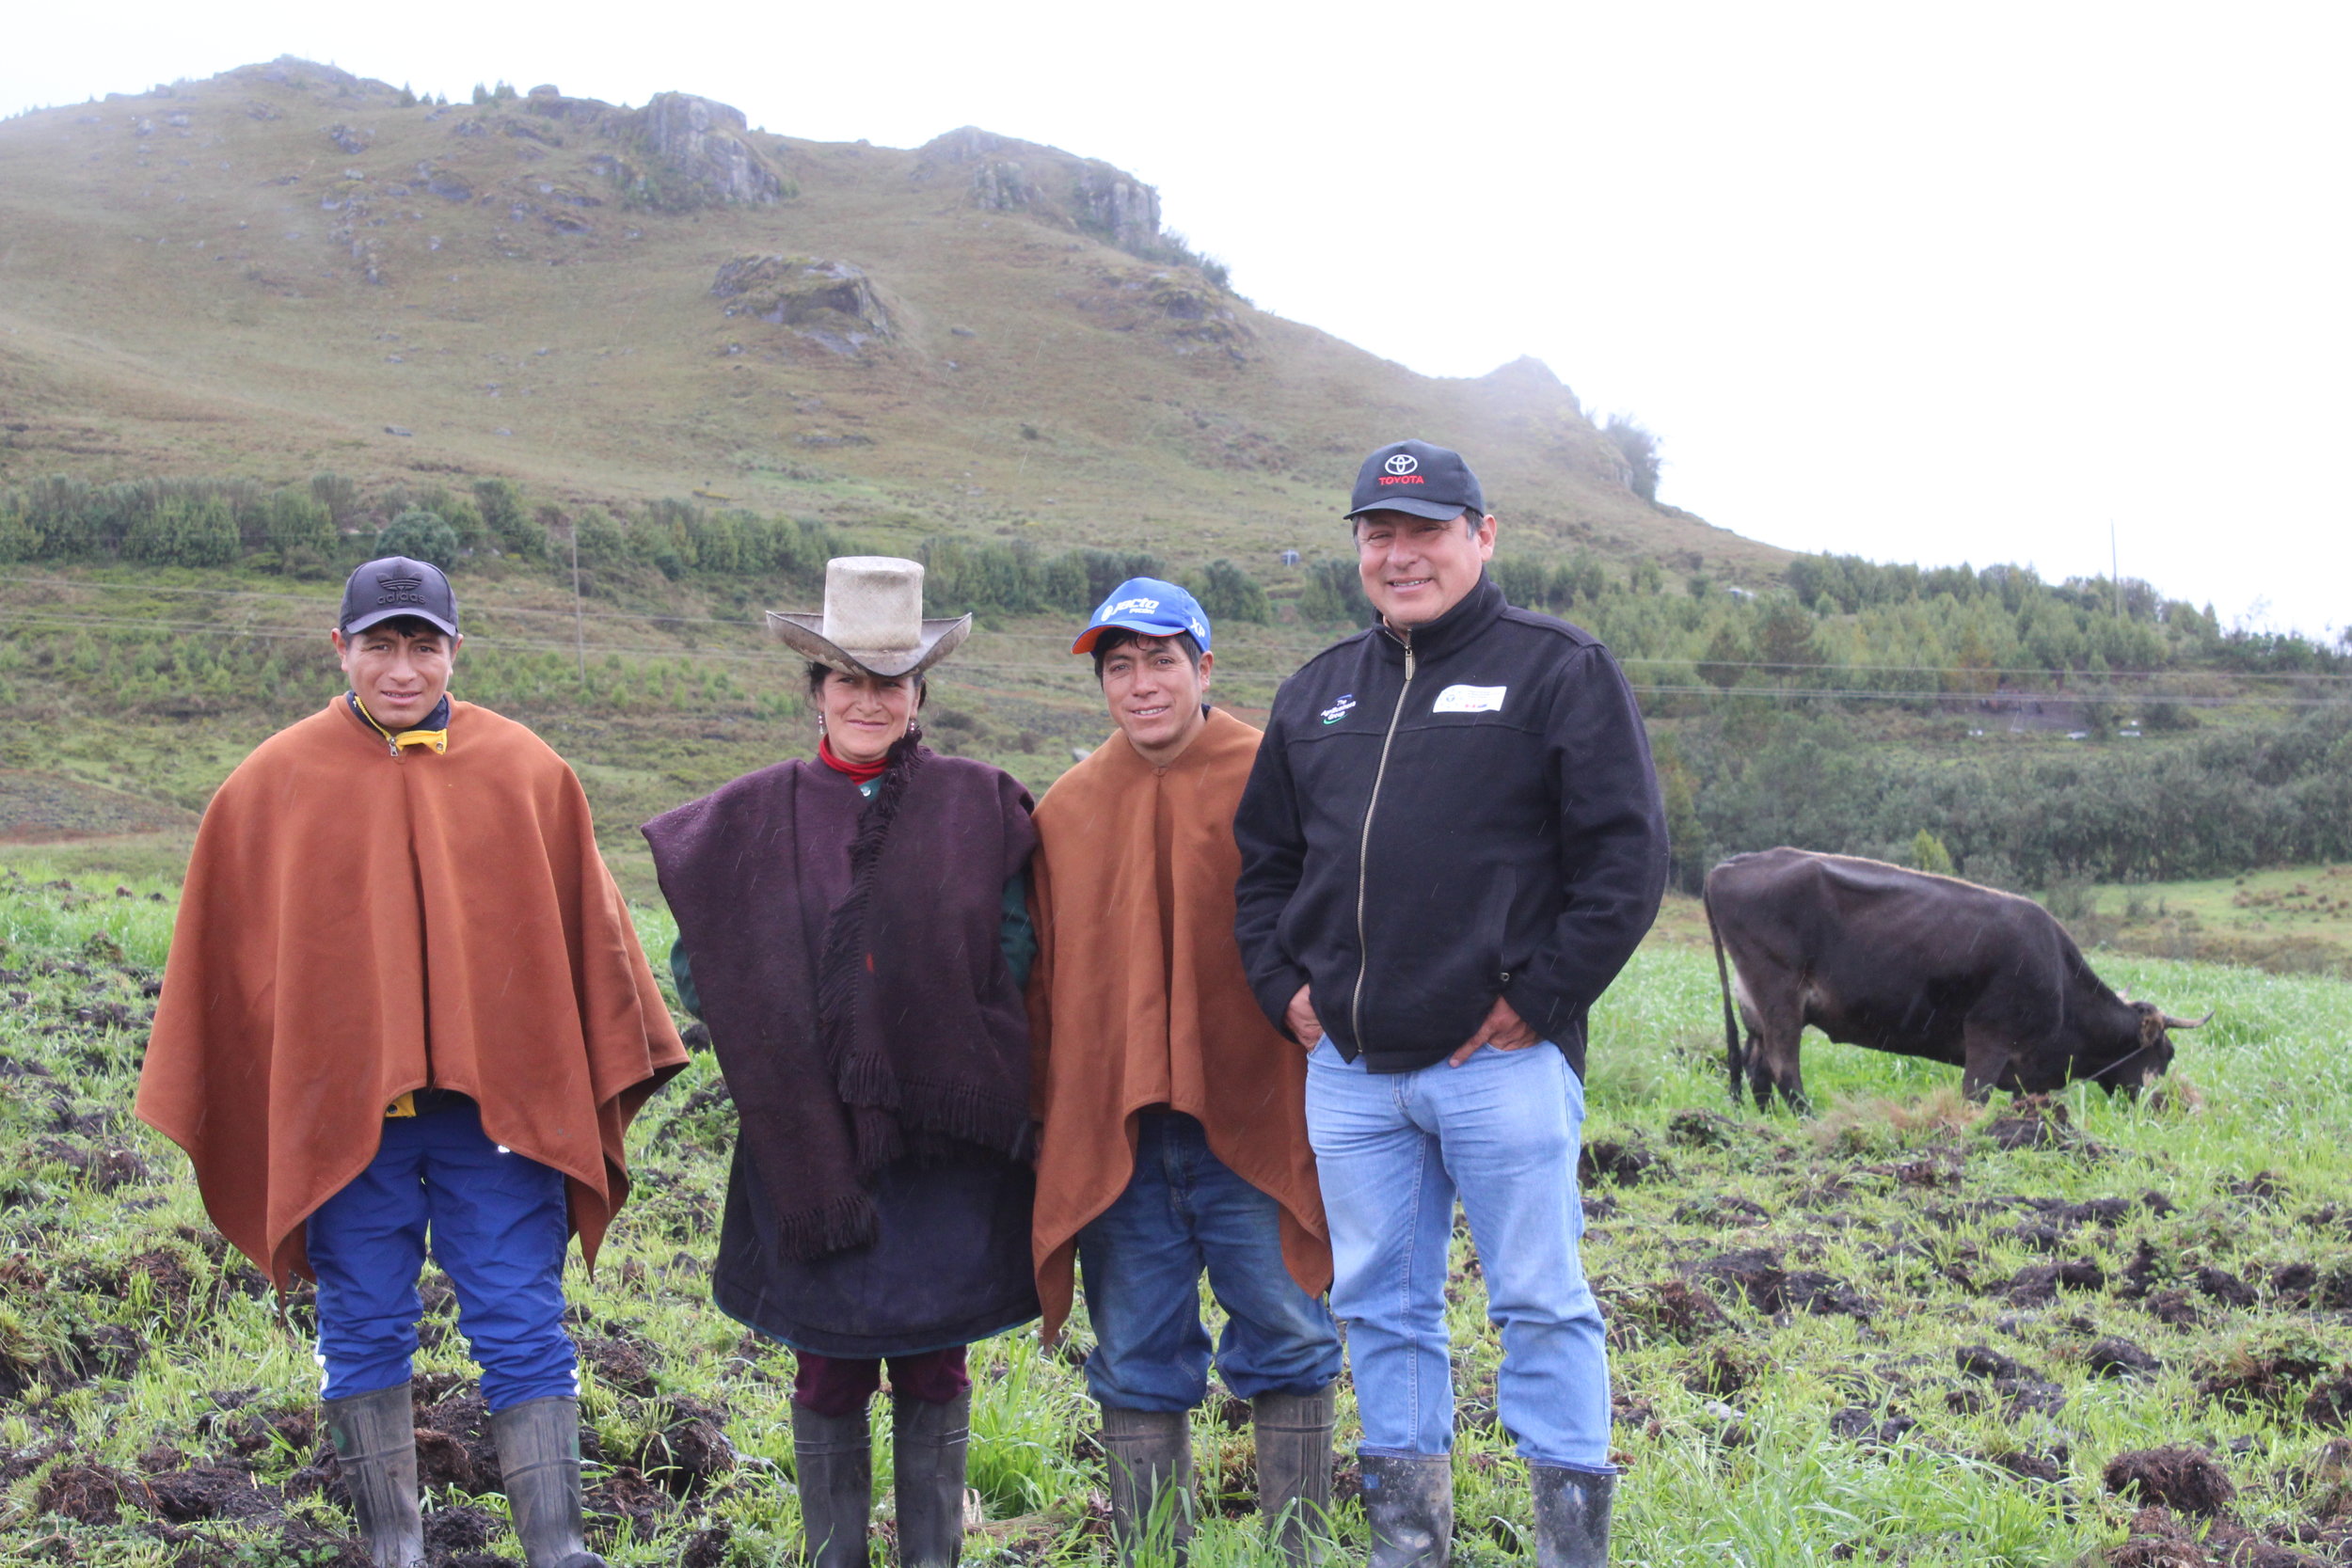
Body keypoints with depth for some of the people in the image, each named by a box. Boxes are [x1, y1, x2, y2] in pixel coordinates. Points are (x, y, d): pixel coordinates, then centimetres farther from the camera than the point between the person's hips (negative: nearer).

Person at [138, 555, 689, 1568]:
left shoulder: (523, 771, 2)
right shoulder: (274, 783, 1)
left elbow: (585, 931, 7)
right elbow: (228, 951, 8)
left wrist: (605, 1077, 6)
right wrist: (224, 1111, 8)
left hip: (497, 1101, 0)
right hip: (341, 1107, 1)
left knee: (523, 1329, 0)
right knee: (366, 1333, 9)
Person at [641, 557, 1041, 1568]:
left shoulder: (977, 807, 3)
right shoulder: (754, 817, 5)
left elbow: (1016, 955, 5)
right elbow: (700, 967, 10)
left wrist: (964, 1053, -5)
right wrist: (767, 1052, -1)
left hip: (945, 1131, 0)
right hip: (809, 1134, 0)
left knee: (934, 1367, 6)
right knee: (829, 1369, 5)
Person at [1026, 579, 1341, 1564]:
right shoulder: (1065, 813, 11)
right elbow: (1041, 982, 14)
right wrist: (1044, 1126, 11)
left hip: (1254, 1120, -3)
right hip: (1109, 1135, 3)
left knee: (1287, 1345, 2)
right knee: (1138, 1364, 8)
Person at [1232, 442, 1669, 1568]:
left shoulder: (1560, 671, -1)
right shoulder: (1319, 692, 16)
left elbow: (1625, 857, -7)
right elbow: (1261, 855, 23)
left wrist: (1538, 998, -11)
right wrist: (1283, 983, 9)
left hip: (1501, 1061, -5)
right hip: (1348, 1065, 6)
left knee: (1539, 1301, 0)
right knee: (1380, 1303, 11)